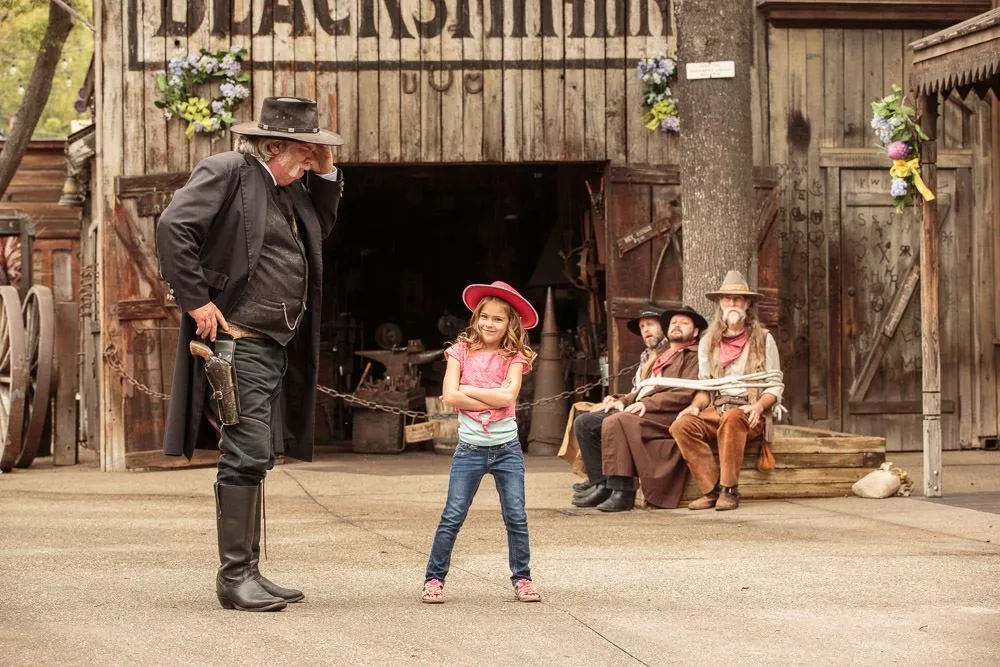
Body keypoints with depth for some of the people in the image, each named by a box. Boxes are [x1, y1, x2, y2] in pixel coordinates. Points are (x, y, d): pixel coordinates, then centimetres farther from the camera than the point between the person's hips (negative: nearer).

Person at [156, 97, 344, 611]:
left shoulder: (291, 187, 17)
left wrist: (325, 174, 15)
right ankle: (235, 576, -7)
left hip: (276, 347, 9)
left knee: (255, 458, 12)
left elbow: (321, 229, 30)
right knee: (248, 455, -12)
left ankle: (247, 574, 17)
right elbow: (173, 227, -19)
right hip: (238, 341, -9)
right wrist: (196, 302, -19)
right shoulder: (227, 172, -9)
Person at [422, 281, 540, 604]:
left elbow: (508, 396, -14)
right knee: (452, 517, -3)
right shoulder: (461, 351, 3)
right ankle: (434, 578, 5)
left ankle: (522, 578, 14)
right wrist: (492, 401, -14)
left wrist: (468, 390, -10)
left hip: (507, 448, 0)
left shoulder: (514, 357, 2)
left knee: (516, 517, 2)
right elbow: (450, 395, -10)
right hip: (470, 448, 0)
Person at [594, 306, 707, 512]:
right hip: (643, 410, 8)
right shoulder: (661, 357, 32)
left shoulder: (694, 356, 6)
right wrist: (624, 402, 7)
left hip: (668, 415, -8)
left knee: (615, 422, -31)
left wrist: (648, 404, -16)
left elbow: (686, 394, -8)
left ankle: (622, 492, -31)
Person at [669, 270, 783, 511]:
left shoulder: (763, 339, 9)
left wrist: (757, 407, -15)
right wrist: (695, 407, -2)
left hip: (749, 415, -3)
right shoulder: (708, 342, 19)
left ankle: (729, 490, -32)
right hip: (715, 411, 3)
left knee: (731, 418, -40)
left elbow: (774, 387, 6)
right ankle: (711, 489, -27)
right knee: (681, 426, -29)